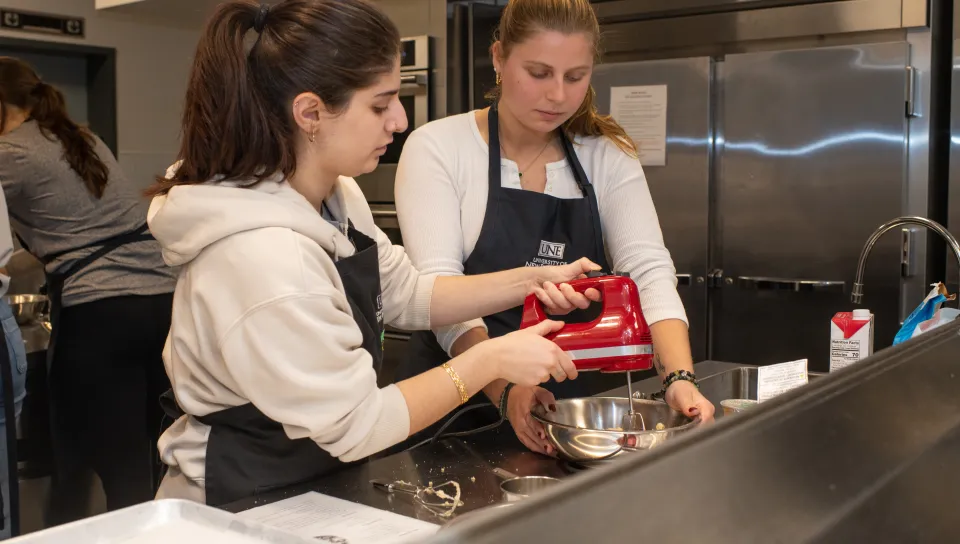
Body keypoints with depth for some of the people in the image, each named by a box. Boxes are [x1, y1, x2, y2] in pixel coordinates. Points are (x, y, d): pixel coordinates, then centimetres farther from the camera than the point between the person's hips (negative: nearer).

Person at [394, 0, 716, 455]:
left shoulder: (608, 157, 3)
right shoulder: (437, 147, -7)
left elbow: (648, 269, -7)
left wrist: (680, 378, -24)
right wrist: (505, 388, -30)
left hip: (580, 404, 3)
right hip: (463, 407, -2)